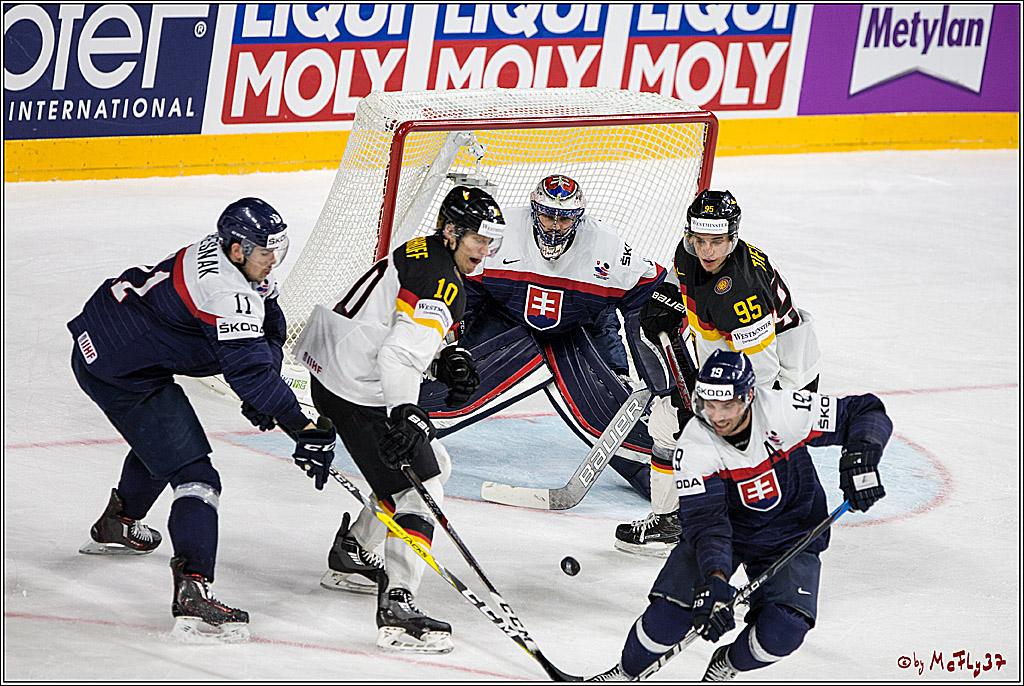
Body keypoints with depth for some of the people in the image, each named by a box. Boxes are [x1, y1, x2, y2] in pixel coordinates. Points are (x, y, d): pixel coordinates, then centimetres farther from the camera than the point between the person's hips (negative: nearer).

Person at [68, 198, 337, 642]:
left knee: (160, 438, 37)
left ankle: (117, 525, 60)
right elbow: (248, 368, -33)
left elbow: (268, 328, 15)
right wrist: (302, 429, -33)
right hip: (119, 371, -11)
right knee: (194, 477, -16)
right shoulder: (226, 292, -27)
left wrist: (260, 396, 5)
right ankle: (193, 592, -30)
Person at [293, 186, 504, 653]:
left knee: (432, 463, 22)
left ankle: (351, 555, 31)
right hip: (357, 392, -10)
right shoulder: (440, 282, -18)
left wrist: (446, 361, 12)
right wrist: (404, 416, -36)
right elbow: (398, 356, -29)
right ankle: (397, 607, -26)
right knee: (419, 487, -14)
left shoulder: (420, 254, 15)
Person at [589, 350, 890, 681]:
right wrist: (713, 578, -47)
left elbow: (868, 412, -15)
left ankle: (727, 664, 12)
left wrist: (860, 457, -34)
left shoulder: (785, 411, -24)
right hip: (723, 531, 0)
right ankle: (627, 672, 12)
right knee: (670, 613, -19)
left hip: (790, 538, 0)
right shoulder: (694, 446, -24)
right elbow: (705, 520, -31)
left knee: (782, 632, -22)